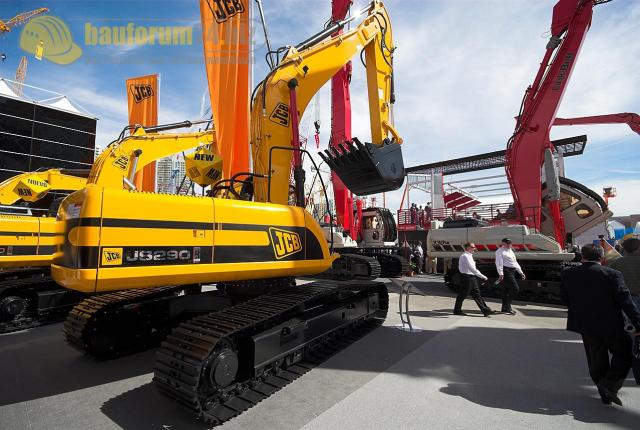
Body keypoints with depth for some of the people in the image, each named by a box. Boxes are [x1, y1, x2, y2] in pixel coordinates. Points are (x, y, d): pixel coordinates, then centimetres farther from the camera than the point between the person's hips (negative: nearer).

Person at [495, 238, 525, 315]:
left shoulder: (511, 251, 23)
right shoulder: (500, 251, -5)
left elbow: (515, 262, 27)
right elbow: (499, 263, -14)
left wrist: (521, 272, 23)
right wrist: (500, 274, -22)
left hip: (512, 271, 9)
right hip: (506, 271, -9)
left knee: (506, 290, 10)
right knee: (515, 288, -13)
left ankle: (505, 308, 15)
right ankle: (507, 306, -8)